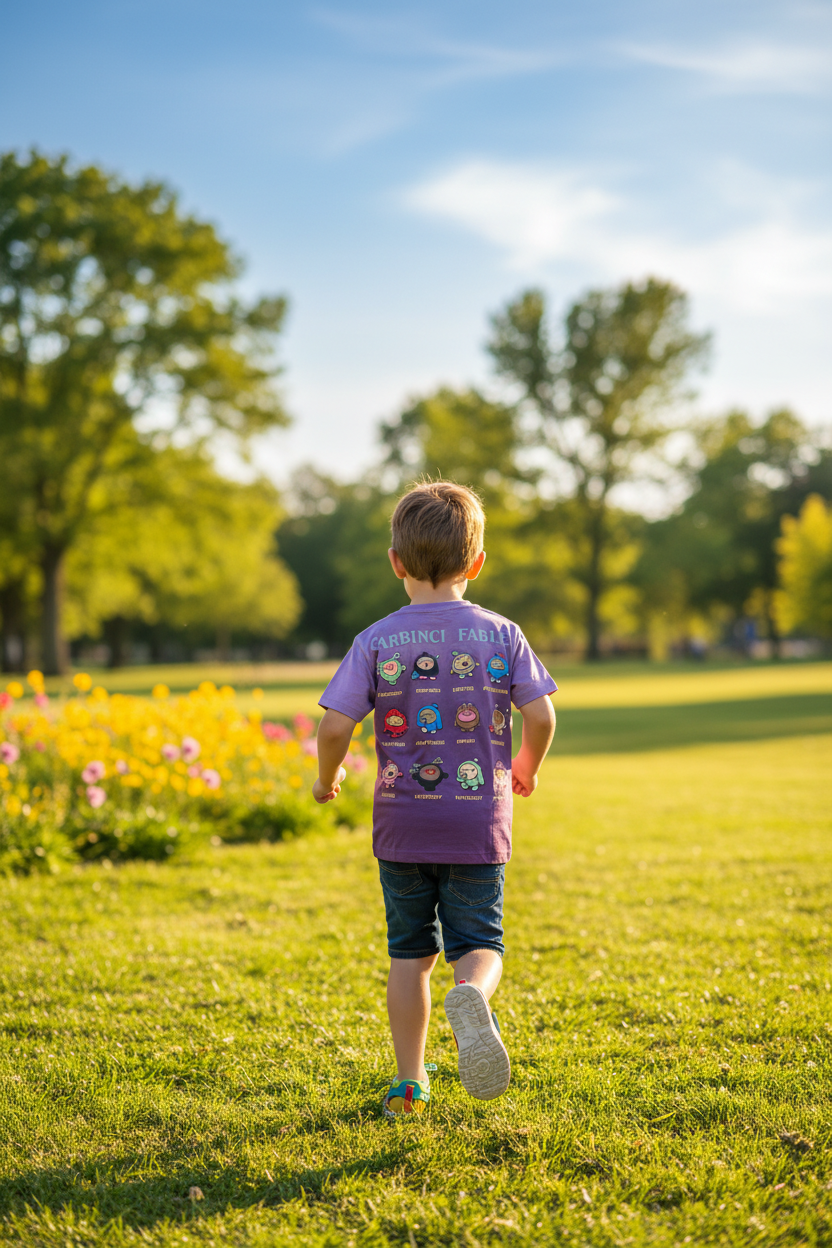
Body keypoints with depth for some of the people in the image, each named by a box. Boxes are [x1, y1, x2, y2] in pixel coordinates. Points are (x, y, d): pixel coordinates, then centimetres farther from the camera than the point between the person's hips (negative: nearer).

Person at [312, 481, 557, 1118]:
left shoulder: (377, 641, -6)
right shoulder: (501, 634, -3)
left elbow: (336, 727, -12)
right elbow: (541, 716, -5)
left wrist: (326, 779, 8)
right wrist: (526, 768, 15)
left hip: (402, 826, 1)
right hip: (479, 826, 0)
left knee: (410, 953, 14)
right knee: (479, 944, 7)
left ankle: (410, 1084, 16)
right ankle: (471, 994, -28)